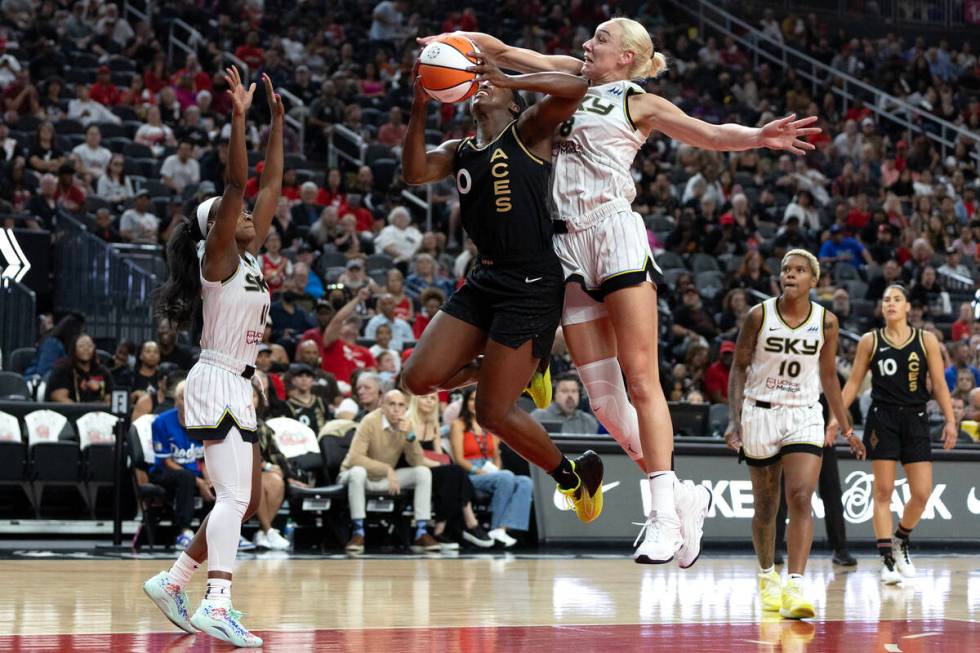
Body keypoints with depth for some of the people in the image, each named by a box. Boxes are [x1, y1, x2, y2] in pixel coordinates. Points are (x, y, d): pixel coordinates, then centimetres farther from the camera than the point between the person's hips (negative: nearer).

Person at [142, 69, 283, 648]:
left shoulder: (250, 257, 14)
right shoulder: (218, 256, -7)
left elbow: (270, 186, 17)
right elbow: (236, 185, -19)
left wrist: (277, 122, 16)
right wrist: (239, 118, -24)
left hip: (237, 387, 9)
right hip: (217, 383, -9)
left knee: (247, 500, 11)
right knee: (234, 496, -18)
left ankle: (174, 583, 18)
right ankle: (217, 606, -26)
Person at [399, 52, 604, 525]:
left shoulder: (528, 131, -1)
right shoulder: (458, 152, 15)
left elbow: (575, 89, -18)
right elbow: (415, 173, -4)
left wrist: (506, 79, -21)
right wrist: (419, 108, -13)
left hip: (532, 286, -7)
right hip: (485, 280, 7)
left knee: (494, 414, -7)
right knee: (419, 379, 2)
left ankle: (574, 474, 17)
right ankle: (522, 370, 23)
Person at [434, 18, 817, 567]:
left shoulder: (638, 103, 8)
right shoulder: (573, 77, 22)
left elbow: (710, 134, -1)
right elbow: (504, 53, 20)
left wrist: (759, 137, -20)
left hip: (615, 233, -5)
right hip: (569, 247, 5)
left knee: (639, 379, -12)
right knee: (603, 398, 0)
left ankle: (664, 512, -14)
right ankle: (681, 497, 9)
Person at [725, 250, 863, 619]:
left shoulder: (826, 322, -1)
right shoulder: (759, 315, -6)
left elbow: (828, 377, 11)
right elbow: (739, 368, 0)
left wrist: (846, 429, 14)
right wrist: (735, 420, -11)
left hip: (804, 417, 0)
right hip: (761, 413, 0)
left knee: (801, 499, -17)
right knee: (765, 506, 11)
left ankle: (795, 588, -25)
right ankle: (767, 576, 34)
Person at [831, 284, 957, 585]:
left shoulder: (926, 340, 4)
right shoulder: (870, 341, 4)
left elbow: (939, 384, 4)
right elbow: (853, 383, 7)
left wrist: (950, 421, -3)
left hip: (915, 419, 1)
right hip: (882, 419, -1)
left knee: (922, 493, -4)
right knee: (883, 491, -4)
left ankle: (901, 540, 24)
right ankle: (887, 559, 0)